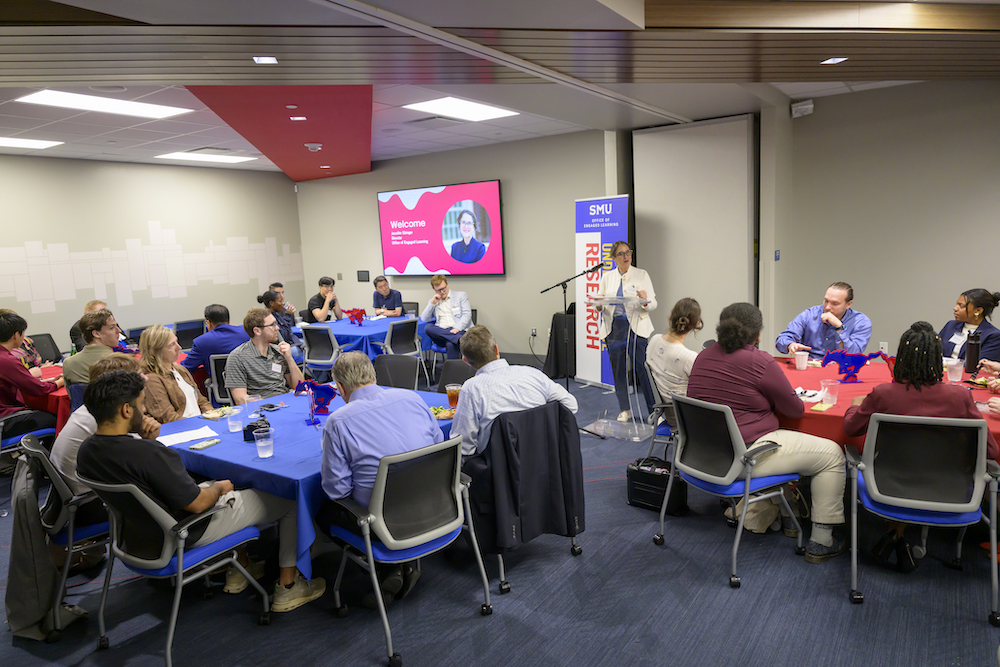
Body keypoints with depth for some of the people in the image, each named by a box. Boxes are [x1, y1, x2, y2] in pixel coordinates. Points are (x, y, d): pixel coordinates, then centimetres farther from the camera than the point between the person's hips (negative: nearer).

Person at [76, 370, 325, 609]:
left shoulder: (86, 451, -6)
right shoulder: (148, 453, -34)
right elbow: (197, 504, -25)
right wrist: (220, 488, -6)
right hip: (186, 535, -9)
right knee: (291, 500, 2)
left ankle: (240, 568, 36)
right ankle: (287, 587, 15)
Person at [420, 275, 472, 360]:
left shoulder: (461, 295, 15)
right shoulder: (433, 301, 24)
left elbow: (467, 315, 2)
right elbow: (424, 319, 14)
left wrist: (457, 328, -15)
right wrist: (432, 303, 3)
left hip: (458, 331, -3)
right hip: (440, 332, 4)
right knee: (428, 328, -32)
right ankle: (460, 340, -42)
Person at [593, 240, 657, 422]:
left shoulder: (641, 275, 4)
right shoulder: (607, 277, 12)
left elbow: (653, 304, 0)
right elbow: (599, 303, 9)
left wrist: (645, 301, -23)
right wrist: (599, 305, -15)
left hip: (636, 327, -3)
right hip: (613, 327, 3)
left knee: (643, 368, -7)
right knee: (618, 369, 6)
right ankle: (625, 410, 18)